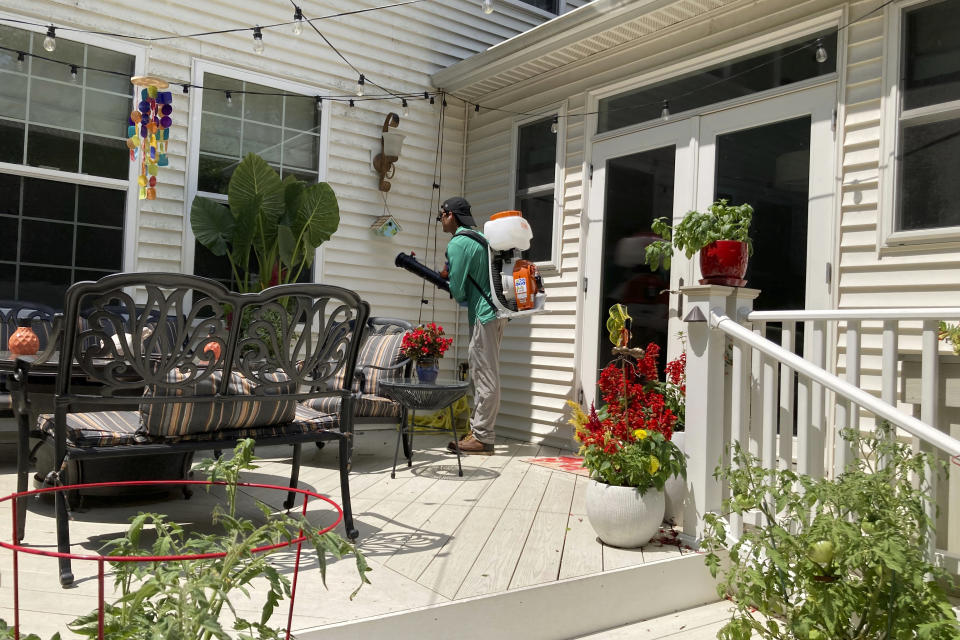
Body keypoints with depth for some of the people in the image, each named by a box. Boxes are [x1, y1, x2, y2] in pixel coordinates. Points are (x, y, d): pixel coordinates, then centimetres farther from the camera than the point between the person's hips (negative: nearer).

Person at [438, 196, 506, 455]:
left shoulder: (458, 244, -12)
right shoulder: (479, 237, 17)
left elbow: (457, 290, -15)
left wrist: (459, 296, 7)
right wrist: (448, 277, 15)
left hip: (484, 315, -10)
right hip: (495, 312, 10)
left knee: (485, 377, -7)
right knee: (484, 374, 14)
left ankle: (482, 438, -2)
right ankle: (478, 429, 21)